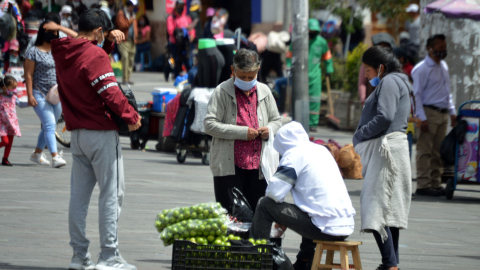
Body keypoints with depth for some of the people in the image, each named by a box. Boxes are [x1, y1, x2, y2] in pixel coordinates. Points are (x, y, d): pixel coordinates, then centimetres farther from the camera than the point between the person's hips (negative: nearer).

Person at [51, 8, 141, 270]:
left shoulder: (62, 52, 8)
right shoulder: (94, 55, -16)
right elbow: (110, 92, -19)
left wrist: (110, 40, 11)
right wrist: (132, 116, -7)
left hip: (77, 133, 8)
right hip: (101, 132, -8)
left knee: (79, 195, 10)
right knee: (111, 194, -3)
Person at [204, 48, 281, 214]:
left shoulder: (264, 92, 11)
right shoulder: (222, 92, -3)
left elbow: (276, 120, 23)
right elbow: (210, 125, -11)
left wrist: (269, 129, -2)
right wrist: (242, 132, -15)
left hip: (257, 165, 4)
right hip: (228, 166, -4)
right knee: (229, 215, -3)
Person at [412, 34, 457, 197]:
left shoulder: (444, 66, 16)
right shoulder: (422, 69, -8)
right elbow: (417, 94, -11)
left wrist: (452, 112, 19)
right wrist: (422, 118, -17)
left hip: (442, 114, 8)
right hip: (429, 112, -8)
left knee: (438, 152, 9)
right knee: (425, 151, -7)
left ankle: (435, 184, 14)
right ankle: (423, 185, -6)